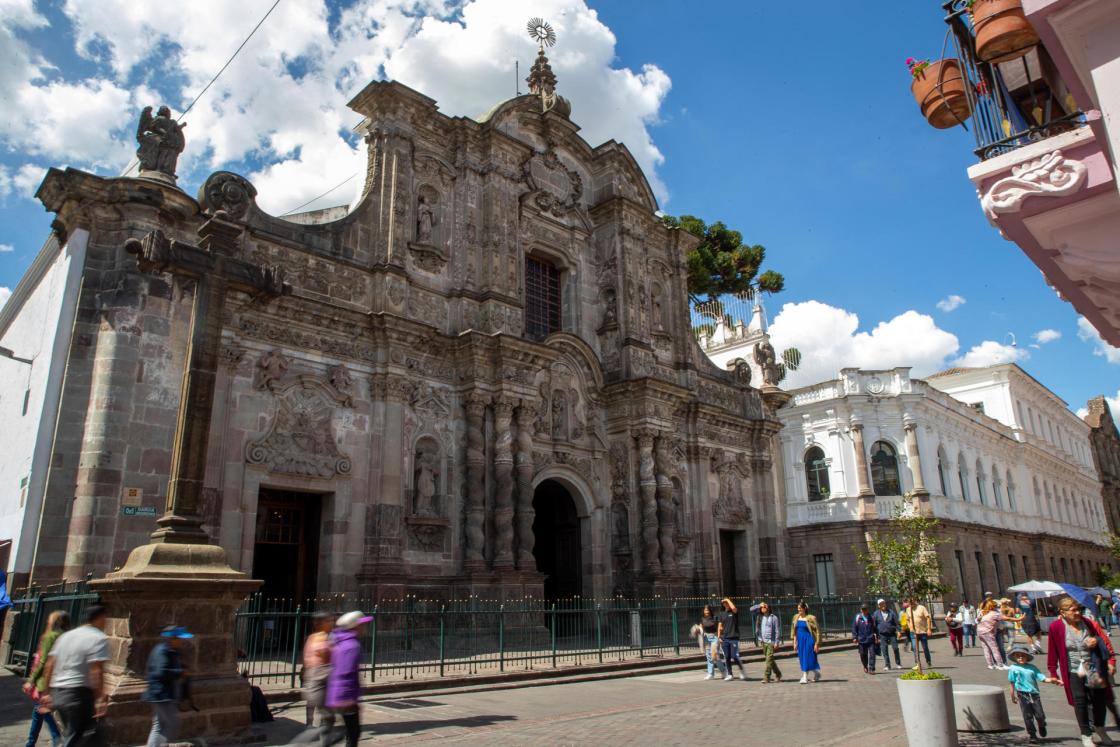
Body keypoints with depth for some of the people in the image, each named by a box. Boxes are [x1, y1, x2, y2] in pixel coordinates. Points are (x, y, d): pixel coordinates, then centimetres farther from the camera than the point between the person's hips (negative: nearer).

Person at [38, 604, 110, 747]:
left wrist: (46, 692, 19)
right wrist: (100, 699, -16)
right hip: (79, 694, -8)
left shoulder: (66, 635, 14)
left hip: (57, 693, 8)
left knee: (71, 734, 22)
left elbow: (50, 664, 14)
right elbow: (97, 671, -18)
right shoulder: (99, 638, -11)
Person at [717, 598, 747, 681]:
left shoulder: (734, 612, -1)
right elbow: (720, 627, 14)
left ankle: (742, 670, 14)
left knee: (734, 656, -8)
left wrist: (727, 599, -12)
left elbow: (733, 607, -26)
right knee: (727, 657, 6)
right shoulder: (722, 614, 12)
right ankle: (729, 674, 14)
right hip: (724, 639, 5)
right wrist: (719, 637, 4)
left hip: (733, 638, -5)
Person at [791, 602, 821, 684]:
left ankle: (805, 677, 1)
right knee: (802, 659, 10)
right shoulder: (796, 617, 6)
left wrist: (817, 644, -11)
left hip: (808, 640, -6)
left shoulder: (810, 618, -10)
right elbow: (794, 631, 13)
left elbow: (817, 631, -8)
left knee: (808, 658, -7)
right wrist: (795, 642, 10)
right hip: (800, 641, 6)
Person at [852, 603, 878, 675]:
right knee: (863, 655, 11)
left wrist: (877, 637, 10)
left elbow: (875, 628, 12)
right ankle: (865, 667, 33)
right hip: (862, 639, 0)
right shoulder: (858, 617, -1)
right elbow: (854, 628, 1)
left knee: (872, 654, -8)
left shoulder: (871, 617, 5)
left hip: (871, 639, 0)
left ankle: (871, 669, -3)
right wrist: (854, 637, -3)